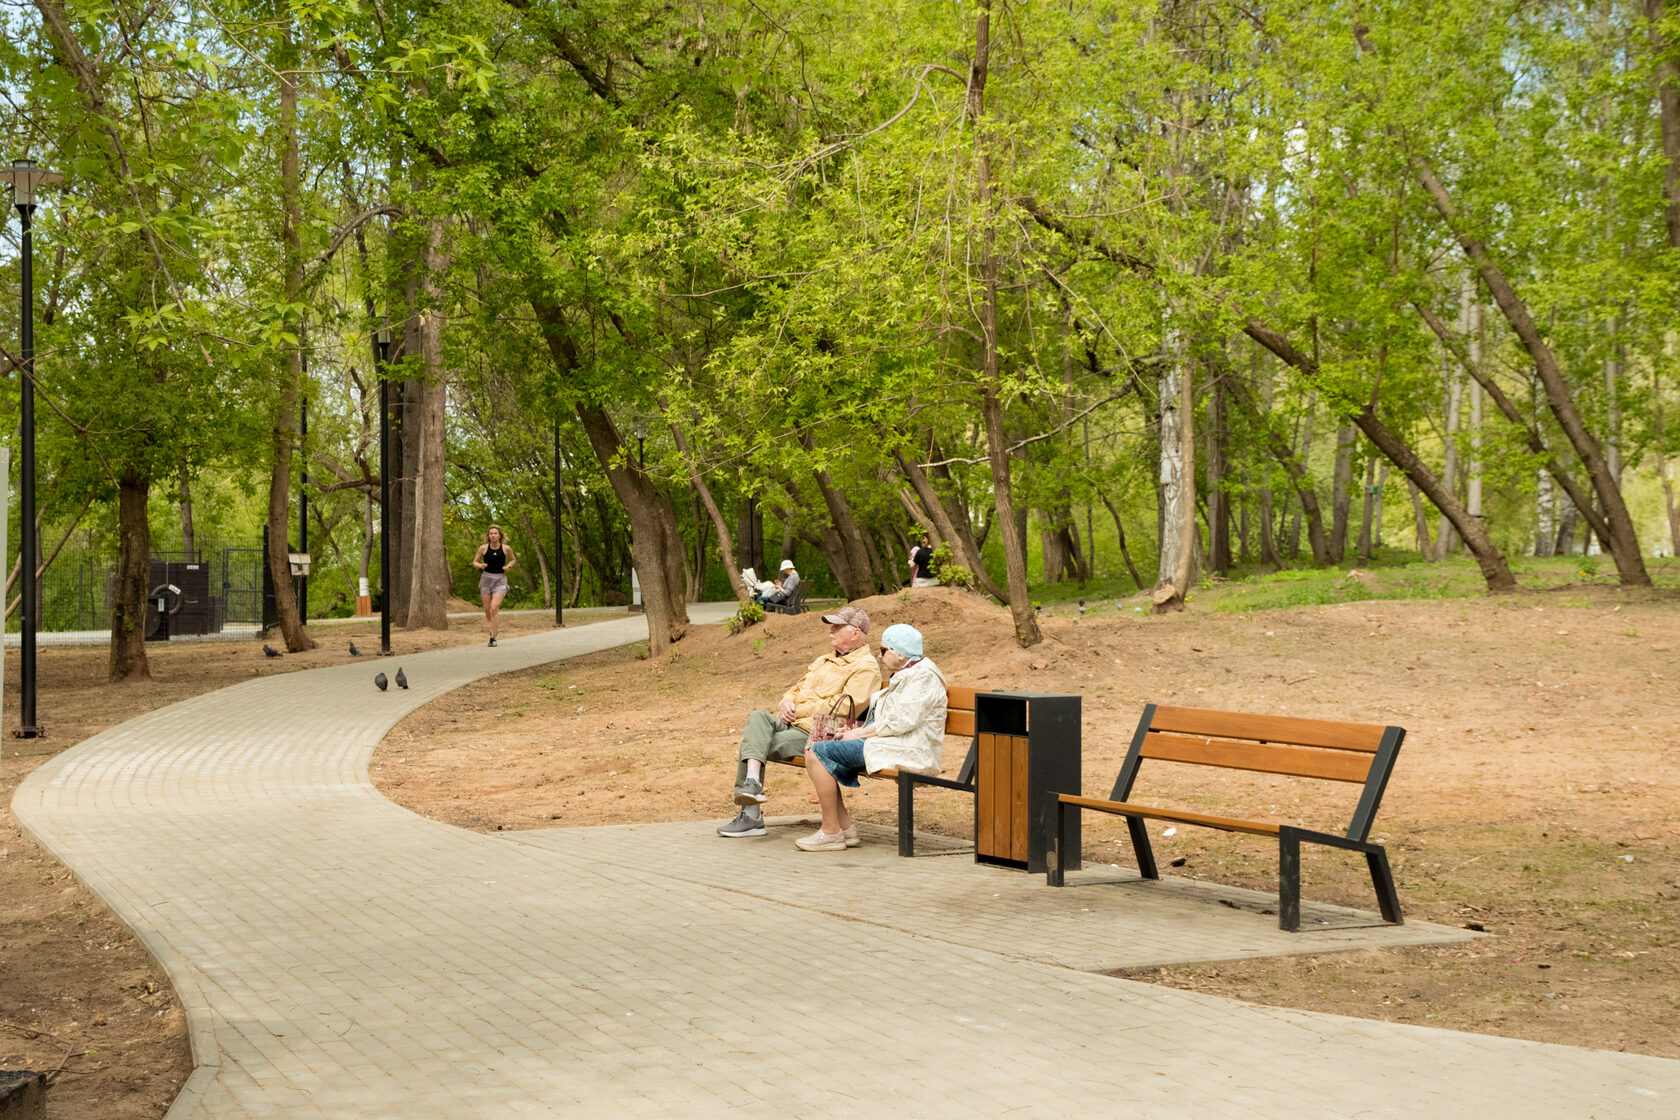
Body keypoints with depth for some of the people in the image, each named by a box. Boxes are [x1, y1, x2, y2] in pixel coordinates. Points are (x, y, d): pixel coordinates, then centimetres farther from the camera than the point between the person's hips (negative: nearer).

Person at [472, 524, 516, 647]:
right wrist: (480, 566, -14)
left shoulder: (506, 549, -2)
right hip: (486, 578, 2)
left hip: (500, 580, -2)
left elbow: (512, 560, 17)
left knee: (494, 608, -18)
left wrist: (509, 566, -4)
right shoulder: (483, 548, -2)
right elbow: (474, 562, 8)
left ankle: (493, 638, -15)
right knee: (487, 610, 6)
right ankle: (495, 627, 38)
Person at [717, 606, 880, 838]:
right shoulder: (824, 661, 28)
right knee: (758, 718, -25)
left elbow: (842, 708, -14)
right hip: (791, 723, 8)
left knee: (753, 740, -23)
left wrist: (799, 710, -10)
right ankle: (752, 782, -38)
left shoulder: (866, 668, -2)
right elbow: (795, 690, 29)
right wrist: (787, 704, 3)